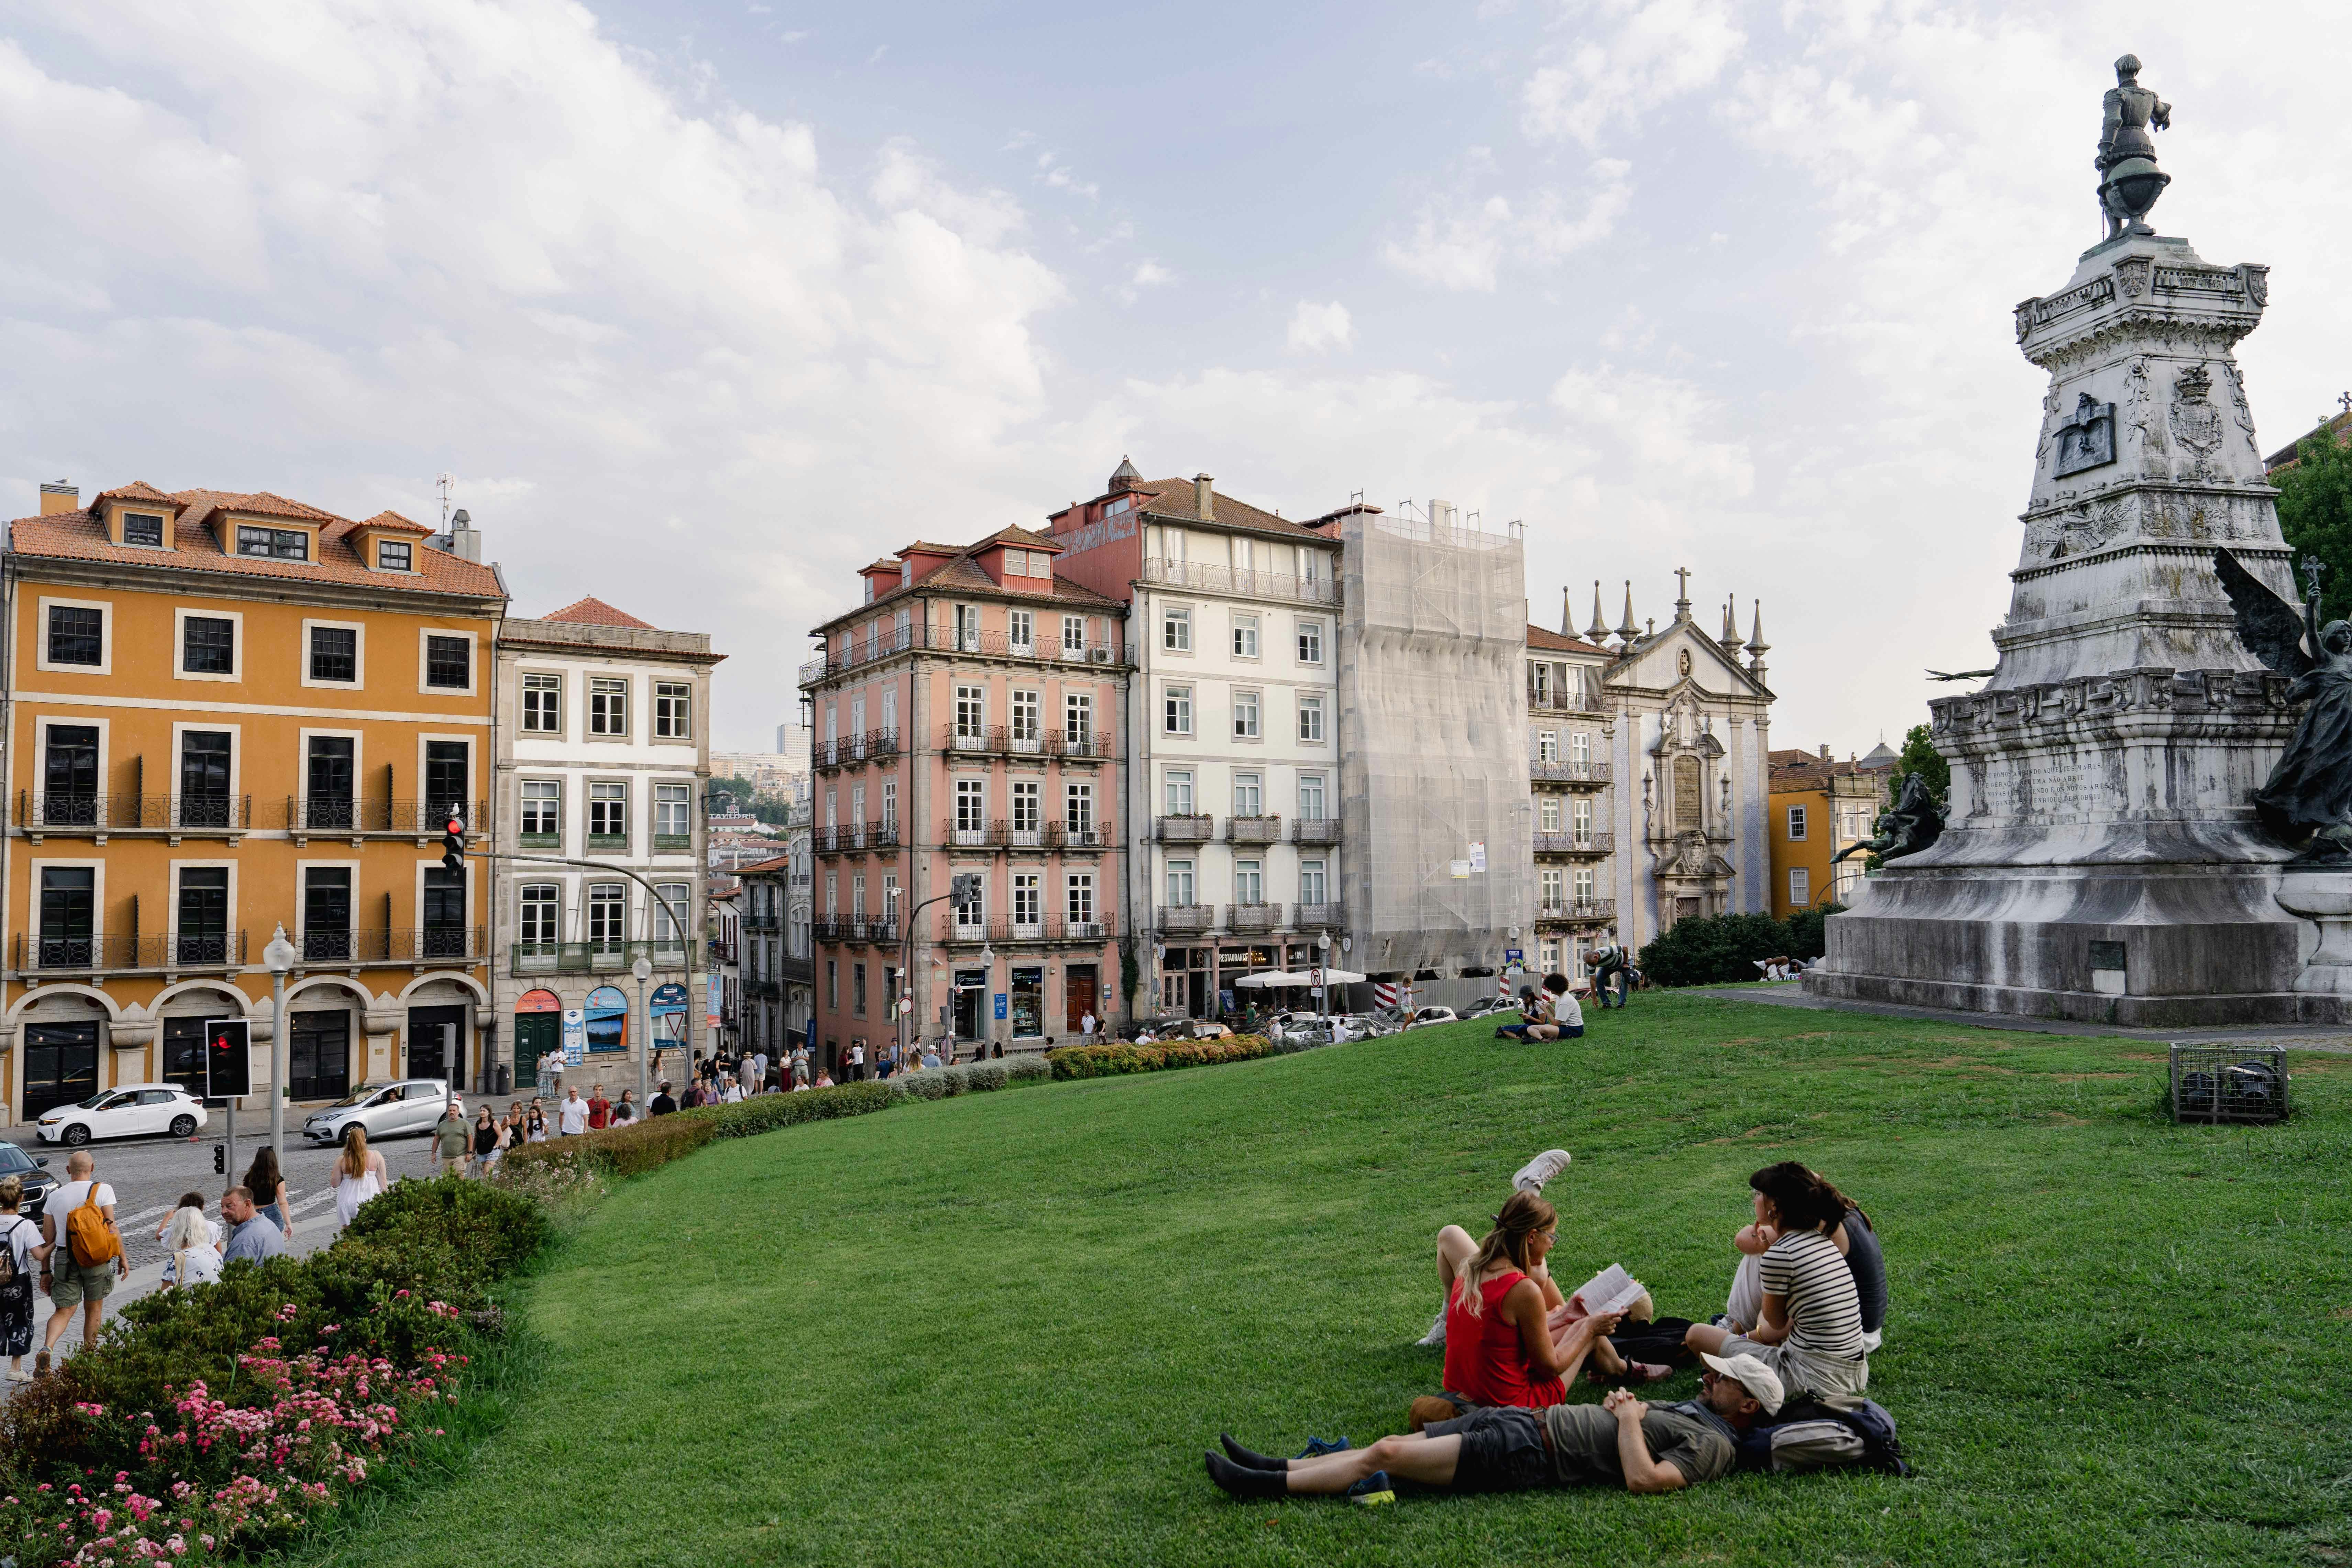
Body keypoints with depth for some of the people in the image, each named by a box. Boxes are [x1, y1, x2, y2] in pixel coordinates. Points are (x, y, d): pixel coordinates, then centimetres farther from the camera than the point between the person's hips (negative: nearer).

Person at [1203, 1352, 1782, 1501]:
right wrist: (1625, 1403, 8)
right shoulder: (1688, 1408, 19)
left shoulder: (1713, 1444, -9)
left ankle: (1269, 1486, -3)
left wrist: (1629, 1420, -12)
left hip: (1530, 1453, -9)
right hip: (1529, 1420, 9)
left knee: (1386, 1455, -10)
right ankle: (1278, 1468, 10)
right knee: (1391, 1444, 4)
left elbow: (1643, 1480, -24)